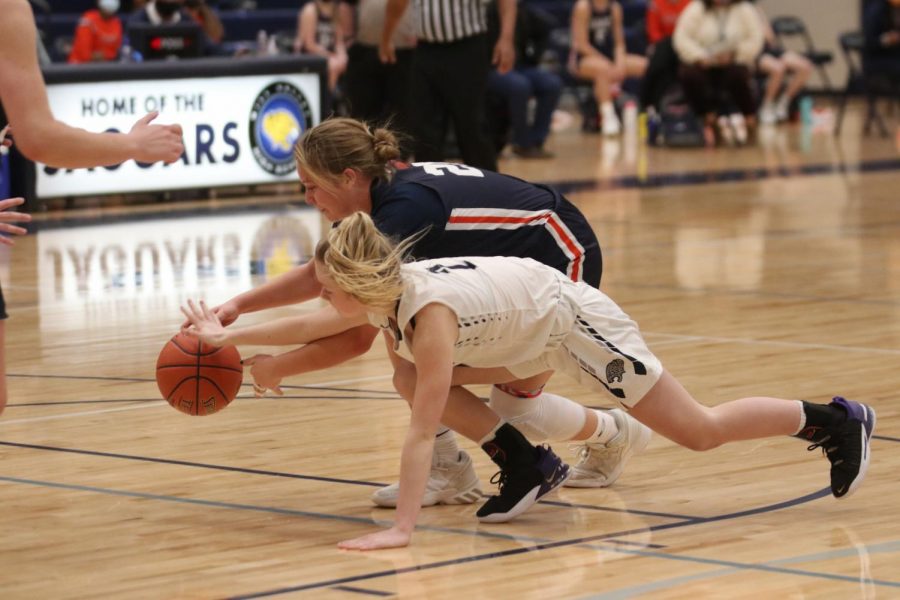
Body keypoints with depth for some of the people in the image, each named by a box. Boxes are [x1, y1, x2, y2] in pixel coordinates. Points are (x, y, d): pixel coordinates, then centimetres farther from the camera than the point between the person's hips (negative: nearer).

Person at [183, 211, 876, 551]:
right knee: (426, 380, -1)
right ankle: (527, 468, 10)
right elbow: (313, 327, 7)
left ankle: (837, 421, 15)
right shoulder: (376, 295, -13)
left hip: (573, 320, -8)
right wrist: (227, 334, 5)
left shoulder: (429, 313, -36)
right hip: (525, 334, 8)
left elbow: (422, 432, -39)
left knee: (701, 431, -2)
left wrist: (401, 528, -40)